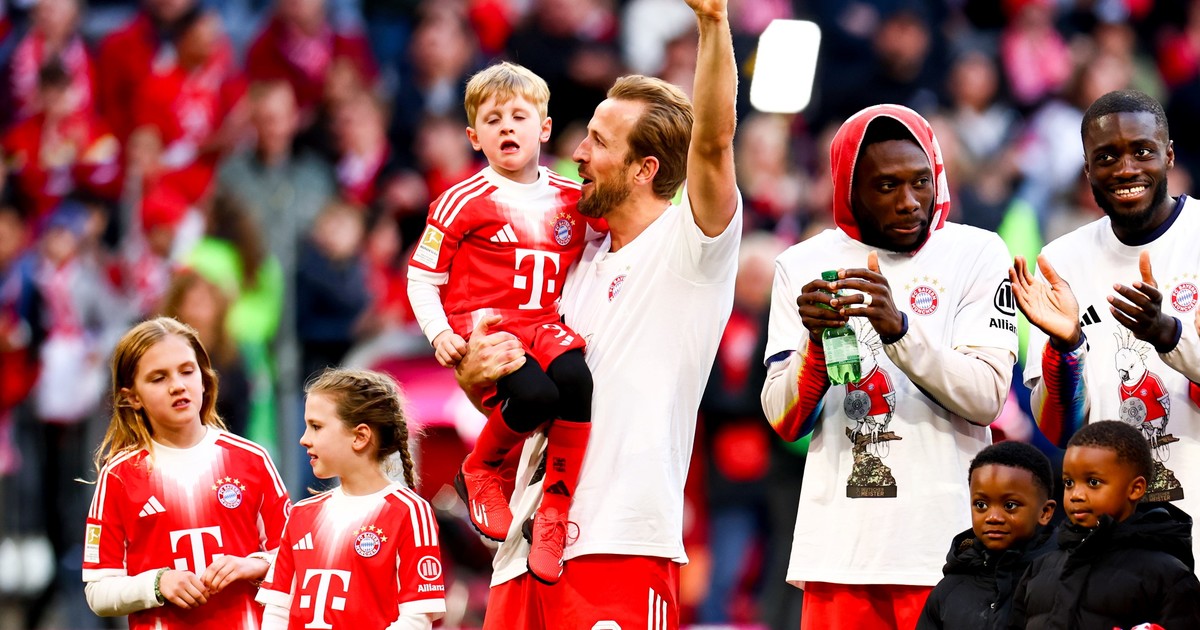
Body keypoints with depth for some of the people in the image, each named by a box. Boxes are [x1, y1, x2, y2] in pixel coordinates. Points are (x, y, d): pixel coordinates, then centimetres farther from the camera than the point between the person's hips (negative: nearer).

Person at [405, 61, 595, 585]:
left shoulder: (572, 201, 12)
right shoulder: (464, 203, 1)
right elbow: (421, 277, 5)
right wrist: (439, 334, -10)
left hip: (543, 326, 4)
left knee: (576, 379, -31)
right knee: (535, 395, -32)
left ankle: (556, 509, -16)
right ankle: (479, 472, 1)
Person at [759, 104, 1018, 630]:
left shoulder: (975, 255, 1)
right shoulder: (804, 266, 8)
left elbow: (987, 398, -9)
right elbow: (784, 422, 4)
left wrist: (899, 329, -22)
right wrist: (814, 342, -14)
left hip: (944, 542, -2)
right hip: (838, 542, 2)